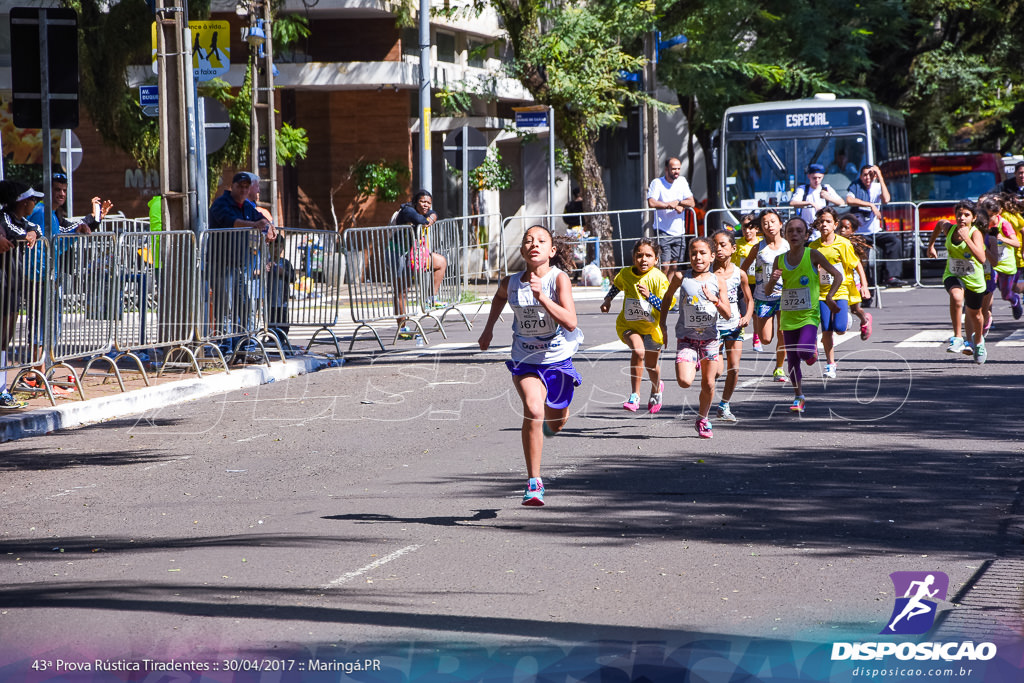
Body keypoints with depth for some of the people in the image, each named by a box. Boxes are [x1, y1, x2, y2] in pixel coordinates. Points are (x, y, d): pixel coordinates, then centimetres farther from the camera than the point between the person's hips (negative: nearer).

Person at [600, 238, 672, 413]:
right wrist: (608, 299, 3)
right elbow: (617, 285, 16)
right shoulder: (626, 274, -10)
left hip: (652, 326, 0)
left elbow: (666, 307, -25)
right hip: (629, 324, 0)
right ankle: (634, 396, -22)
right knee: (638, 351, -29)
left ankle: (656, 390, 51)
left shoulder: (659, 278, -20)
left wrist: (649, 295, -38)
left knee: (651, 364, 16)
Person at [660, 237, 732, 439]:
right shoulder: (681, 277, -6)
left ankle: (702, 419, 30)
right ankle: (693, 365, 20)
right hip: (686, 337, -1)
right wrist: (662, 322, 13)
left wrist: (714, 299, -23)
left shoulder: (718, 280, -3)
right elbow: (668, 296, 15)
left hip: (710, 337, 1)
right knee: (684, 381, -17)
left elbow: (727, 314, -6)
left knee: (708, 384, 6)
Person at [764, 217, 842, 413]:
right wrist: (773, 280, -11)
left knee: (804, 351, -24)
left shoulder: (812, 255, -6)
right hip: (789, 316, 4)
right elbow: (767, 290, 12)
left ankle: (812, 349, 13)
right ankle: (798, 397, 22)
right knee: (792, 360, 5)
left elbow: (837, 275, -2)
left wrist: (829, 297, -15)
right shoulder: (780, 260, 4)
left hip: (809, 315, -4)